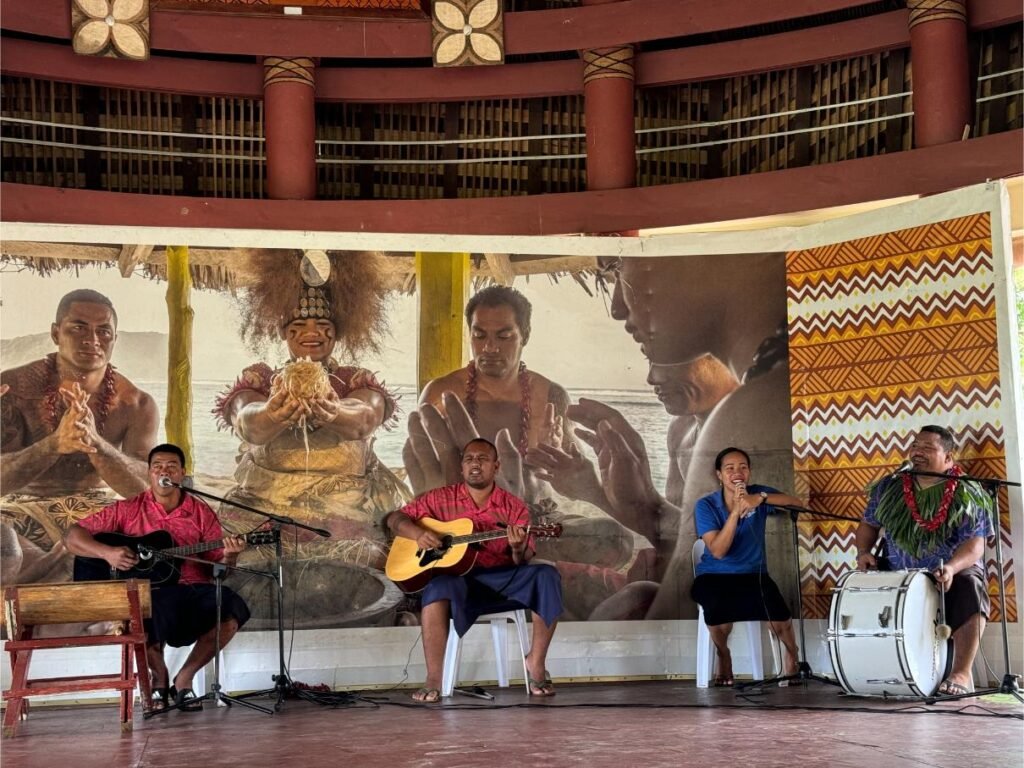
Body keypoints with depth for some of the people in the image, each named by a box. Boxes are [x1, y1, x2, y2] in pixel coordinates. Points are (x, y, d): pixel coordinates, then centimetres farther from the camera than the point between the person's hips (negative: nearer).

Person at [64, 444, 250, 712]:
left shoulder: (201, 513, 10)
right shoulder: (128, 510, 6)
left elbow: (217, 567, 10)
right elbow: (72, 537, 4)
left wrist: (229, 556, -14)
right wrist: (107, 552, -13)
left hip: (192, 589, 2)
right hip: (147, 593, -2)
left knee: (231, 614, -28)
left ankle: (183, 679, -1)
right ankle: (159, 678, 3)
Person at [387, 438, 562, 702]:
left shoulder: (514, 507, 8)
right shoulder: (441, 499, 8)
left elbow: (523, 562, 3)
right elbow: (395, 519, 9)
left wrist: (519, 549, -22)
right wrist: (418, 533, -12)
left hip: (502, 578, 2)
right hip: (457, 578, -1)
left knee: (546, 576, -25)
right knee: (439, 586, -37)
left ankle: (536, 663, -12)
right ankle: (433, 680, -31)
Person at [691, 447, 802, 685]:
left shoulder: (758, 494, -2)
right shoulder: (706, 505, -8)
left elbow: (797, 504, -16)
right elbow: (717, 551, -19)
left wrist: (761, 498, -29)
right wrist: (735, 512, -26)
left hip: (753, 575, 2)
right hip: (714, 577, -1)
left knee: (779, 616, -27)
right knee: (719, 608, -35)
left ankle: (791, 656, 10)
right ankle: (723, 656, 0)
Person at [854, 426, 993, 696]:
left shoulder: (968, 494, -8)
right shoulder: (889, 488, 3)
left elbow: (975, 544, -17)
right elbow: (868, 524, 15)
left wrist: (952, 567, -37)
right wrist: (864, 551, -7)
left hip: (955, 573, -3)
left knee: (969, 588, -35)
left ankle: (961, 672, -28)